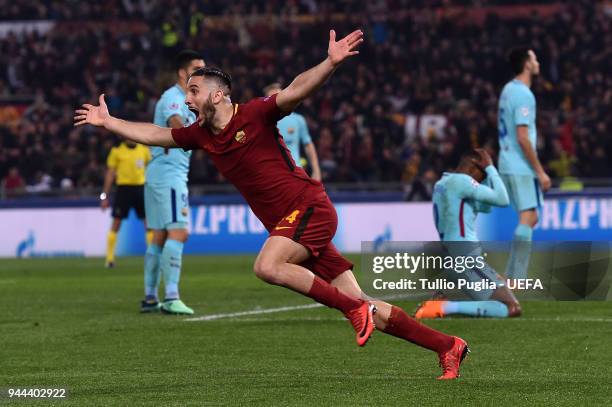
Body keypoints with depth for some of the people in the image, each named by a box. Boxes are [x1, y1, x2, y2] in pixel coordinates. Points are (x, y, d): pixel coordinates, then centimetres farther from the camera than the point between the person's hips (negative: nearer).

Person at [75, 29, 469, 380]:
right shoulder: (201, 135, 12)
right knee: (361, 306, 0)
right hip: (288, 223, 7)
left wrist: (330, 63, -37)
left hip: (309, 208, -7)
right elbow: (155, 135, 25)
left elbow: (296, 91, -22)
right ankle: (447, 346, 4)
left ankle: (356, 310, -21)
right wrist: (108, 121, 26)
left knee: (268, 266, -30)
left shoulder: (254, 114, -9)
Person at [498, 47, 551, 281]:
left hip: (508, 165, 10)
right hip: (521, 168, -10)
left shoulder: (508, 90, 15)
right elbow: (523, 138, -20)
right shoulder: (523, 95, -15)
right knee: (527, 219, -9)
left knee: (530, 219, 14)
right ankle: (517, 280, -12)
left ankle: (511, 277, 11)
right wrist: (540, 171, -16)